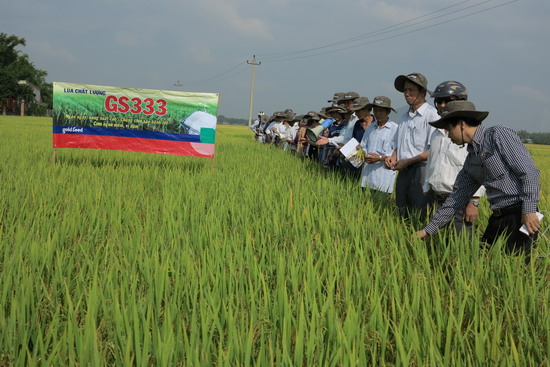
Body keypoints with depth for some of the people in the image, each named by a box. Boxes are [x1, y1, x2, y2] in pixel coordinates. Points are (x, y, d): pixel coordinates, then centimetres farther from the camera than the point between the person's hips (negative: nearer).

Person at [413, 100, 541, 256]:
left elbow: (529, 172, -13)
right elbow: (457, 198, 20)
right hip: (497, 219, 8)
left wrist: (529, 210, -20)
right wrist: (428, 230, 19)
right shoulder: (471, 160, 16)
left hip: (519, 215, -8)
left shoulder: (498, 135, -7)